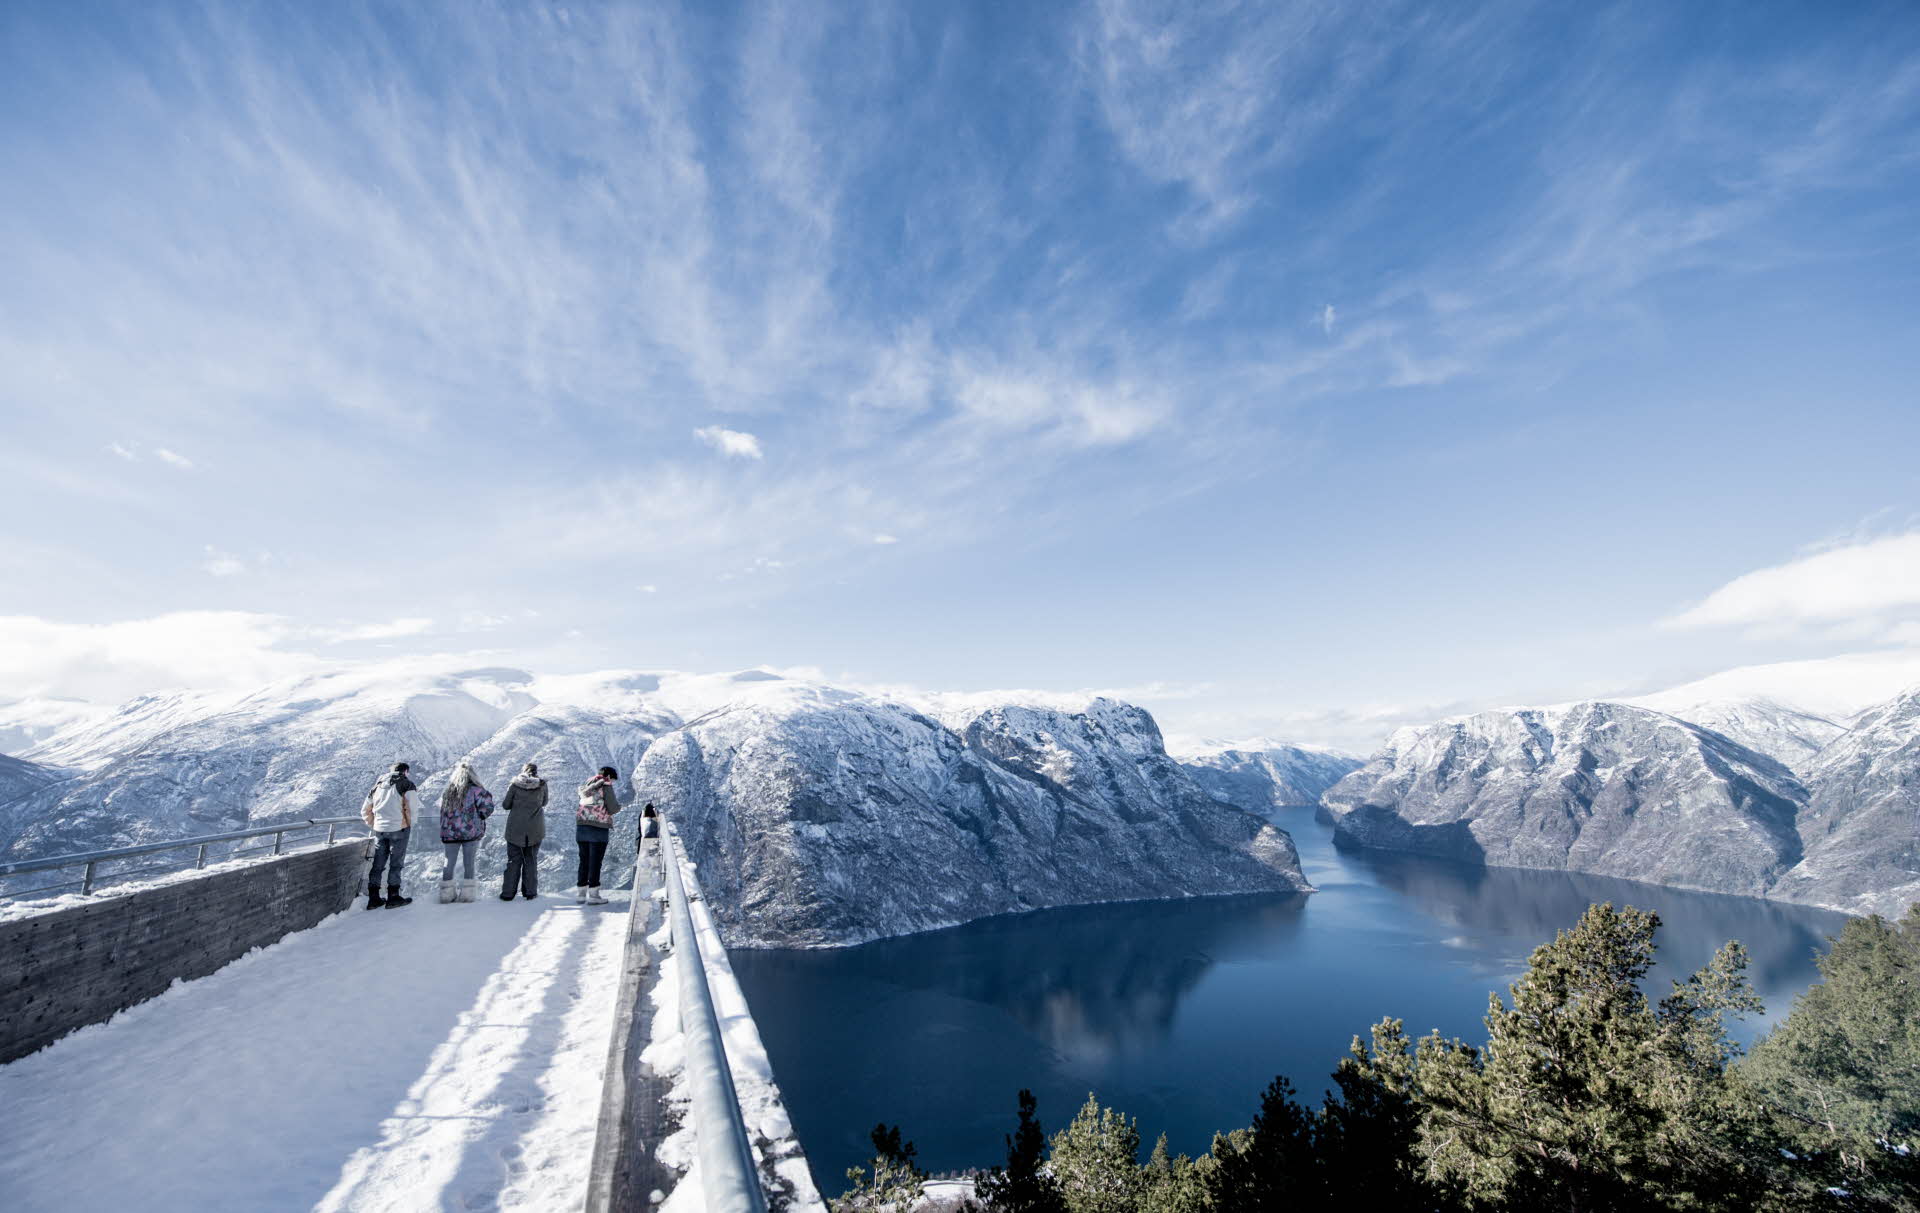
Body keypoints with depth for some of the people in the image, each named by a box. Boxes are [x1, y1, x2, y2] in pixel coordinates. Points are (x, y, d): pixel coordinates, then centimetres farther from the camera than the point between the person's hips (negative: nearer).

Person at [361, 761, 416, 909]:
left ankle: (373, 898, 15)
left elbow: (365, 811, 18)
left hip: (380, 829, 5)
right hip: (399, 828, -5)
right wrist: (410, 826, 3)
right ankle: (393, 897, 5)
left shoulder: (378, 785, 16)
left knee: (378, 864, 12)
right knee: (396, 863, 2)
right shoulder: (407, 784, -2)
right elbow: (410, 808, -11)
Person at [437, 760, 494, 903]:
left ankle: (446, 893, 15)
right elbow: (487, 807, -16)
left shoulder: (447, 791, 5)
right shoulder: (475, 790, -10)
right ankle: (466, 893, 7)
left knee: (449, 863, 11)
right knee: (469, 863, 5)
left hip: (450, 832, 3)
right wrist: (480, 817, 1)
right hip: (470, 832, -3)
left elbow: (443, 812, 12)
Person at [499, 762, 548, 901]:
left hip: (516, 829, -1)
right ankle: (530, 892, 11)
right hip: (535, 830, 1)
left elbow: (506, 805, 0)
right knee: (531, 861, 10)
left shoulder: (514, 785, -5)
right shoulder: (542, 785, -2)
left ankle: (508, 893, 8)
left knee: (514, 861, 8)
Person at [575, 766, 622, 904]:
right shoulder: (606, 787, -6)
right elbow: (613, 809, -8)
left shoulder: (586, 785, 16)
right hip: (598, 828, -7)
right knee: (595, 861, -1)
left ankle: (580, 892, 20)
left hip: (581, 827, 7)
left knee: (584, 860, 15)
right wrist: (618, 803, 13)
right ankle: (593, 895, 1)